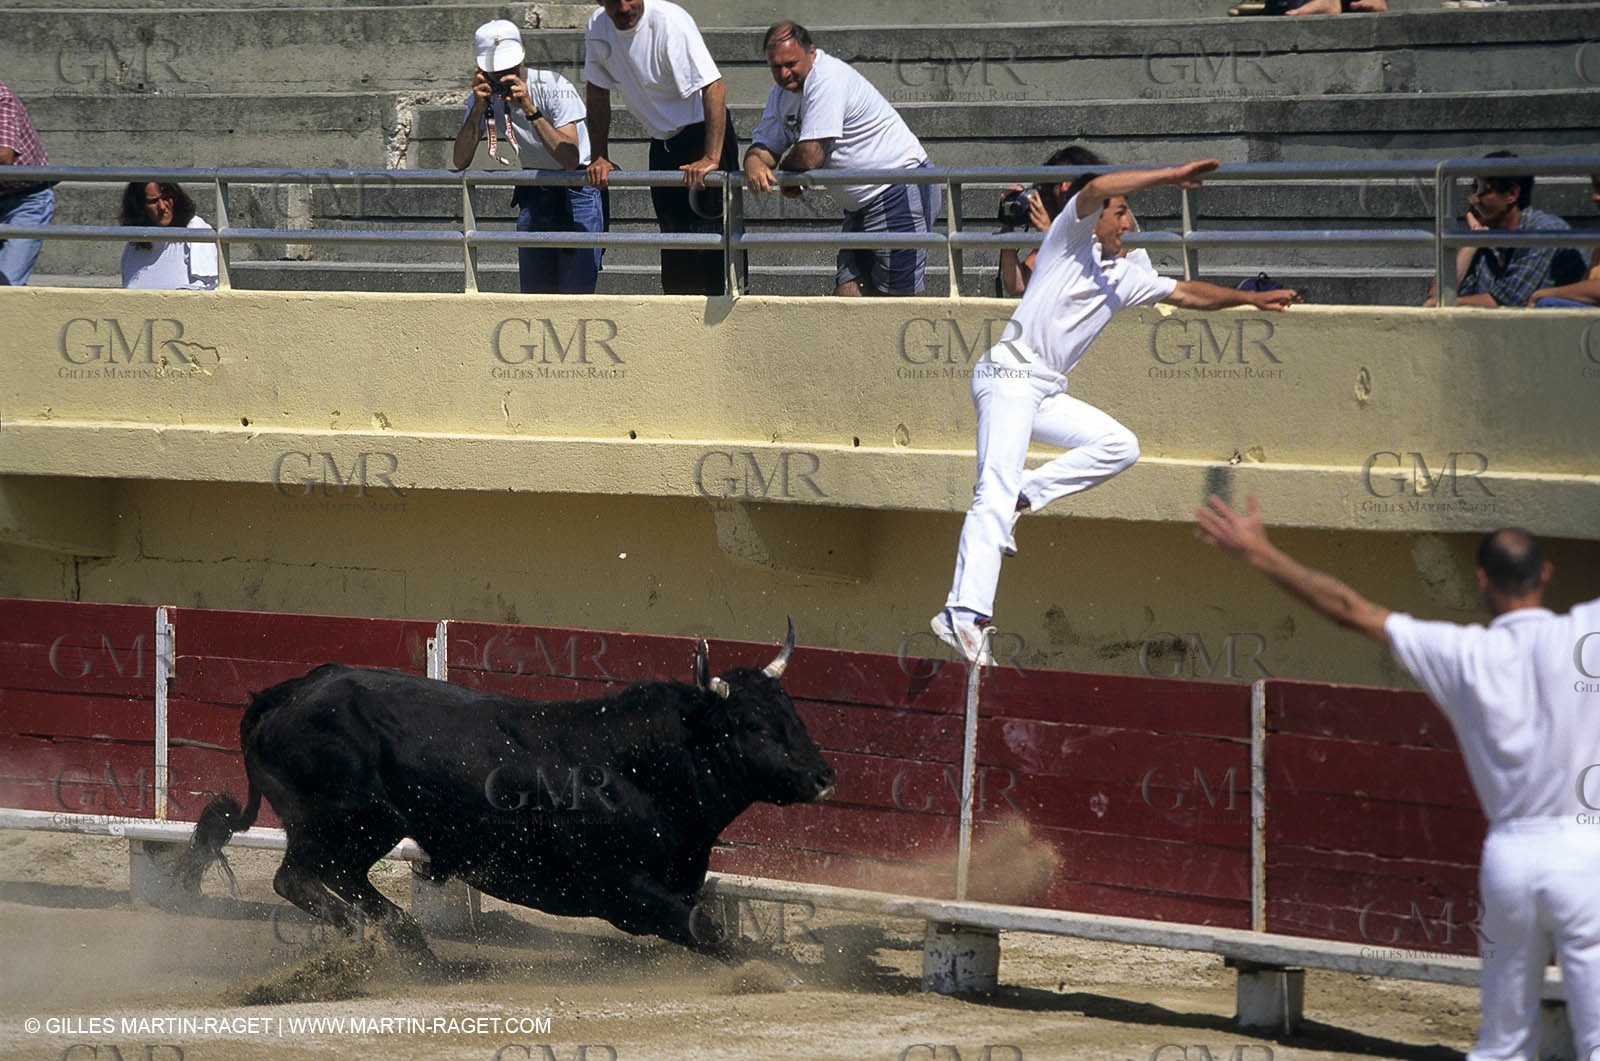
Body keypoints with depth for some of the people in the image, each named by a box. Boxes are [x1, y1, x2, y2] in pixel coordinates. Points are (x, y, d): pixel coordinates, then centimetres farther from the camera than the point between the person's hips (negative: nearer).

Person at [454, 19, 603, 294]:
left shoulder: (554, 88, -21)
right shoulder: (485, 97, -6)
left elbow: (570, 160, -32)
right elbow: (460, 162, -14)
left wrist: (530, 110, -38)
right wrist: (478, 109, -26)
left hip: (577, 191, -5)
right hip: (533, 194, 5)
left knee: (576, 292, -16)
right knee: (535, 294, 2)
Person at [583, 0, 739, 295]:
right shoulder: (598, 27, -3)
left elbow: (714, 87, -30)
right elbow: (597, 93, 11)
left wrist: (711, 158, -36)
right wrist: (599, 158, 7)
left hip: (702, 134, -7)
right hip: (663, 142, 7)